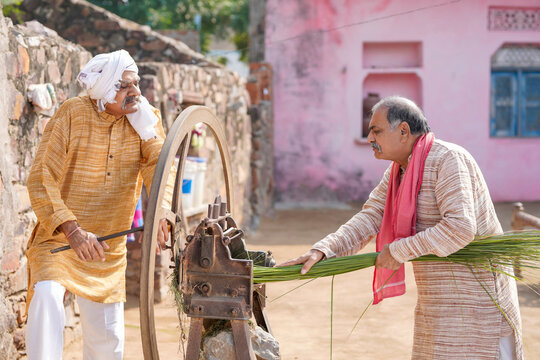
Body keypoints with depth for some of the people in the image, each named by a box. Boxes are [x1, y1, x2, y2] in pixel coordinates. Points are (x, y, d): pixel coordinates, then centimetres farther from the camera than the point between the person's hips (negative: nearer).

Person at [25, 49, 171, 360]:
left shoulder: (146, 119, -4)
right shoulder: (71, 115, -14)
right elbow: (41, 180, -19)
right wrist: (72, 231, -32)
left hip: (109, 249, 3)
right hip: (57, 240, -3)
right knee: (47, 295, -31)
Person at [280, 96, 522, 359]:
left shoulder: (447, 160, -20)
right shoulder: (398, 171, 9)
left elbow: (461, 226, -30)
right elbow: (369, 218, 3)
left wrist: (400, 251, -22)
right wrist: (322, 251, -12)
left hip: (475, 295, -9)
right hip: (439, 297, 9)